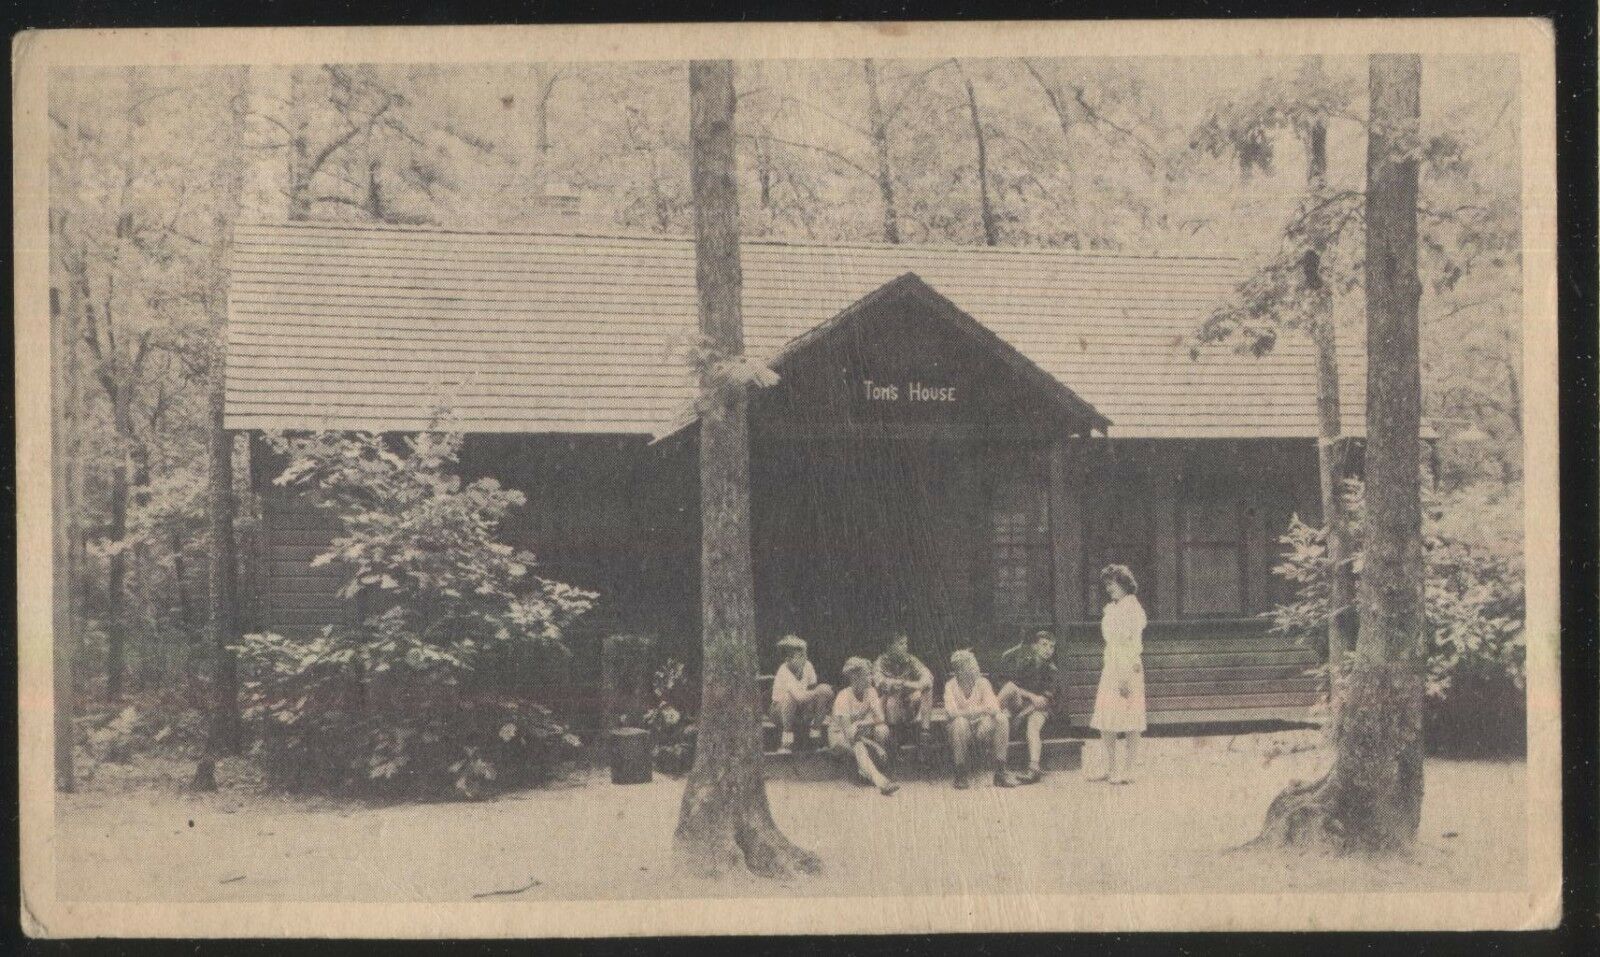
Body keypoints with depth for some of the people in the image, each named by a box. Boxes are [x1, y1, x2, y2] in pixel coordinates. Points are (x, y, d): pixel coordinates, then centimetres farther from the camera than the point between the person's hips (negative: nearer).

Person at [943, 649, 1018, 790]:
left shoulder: (982, 682, 0)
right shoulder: (951, 686, -5)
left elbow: (993, 708, -12)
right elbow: (951, 712, -22)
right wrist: (982, 710, -26)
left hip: (982, 728, 2)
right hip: (964, 732, -2)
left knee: (1001, 719, -24)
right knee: (959, 722, -35)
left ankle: (1000, 773, -21)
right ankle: (960, 775, -22)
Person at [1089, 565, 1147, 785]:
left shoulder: (1132, 608, -10)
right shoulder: (1111, 608, 15)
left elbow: (1135, 644, -15)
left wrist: (1126, 675, -19)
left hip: (1127, 667, -9)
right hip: (1110, 667, 9)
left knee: (1129, 721, -3)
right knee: (1105, 722, 8)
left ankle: (1126, 771, 0)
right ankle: (1110, 770, 15)